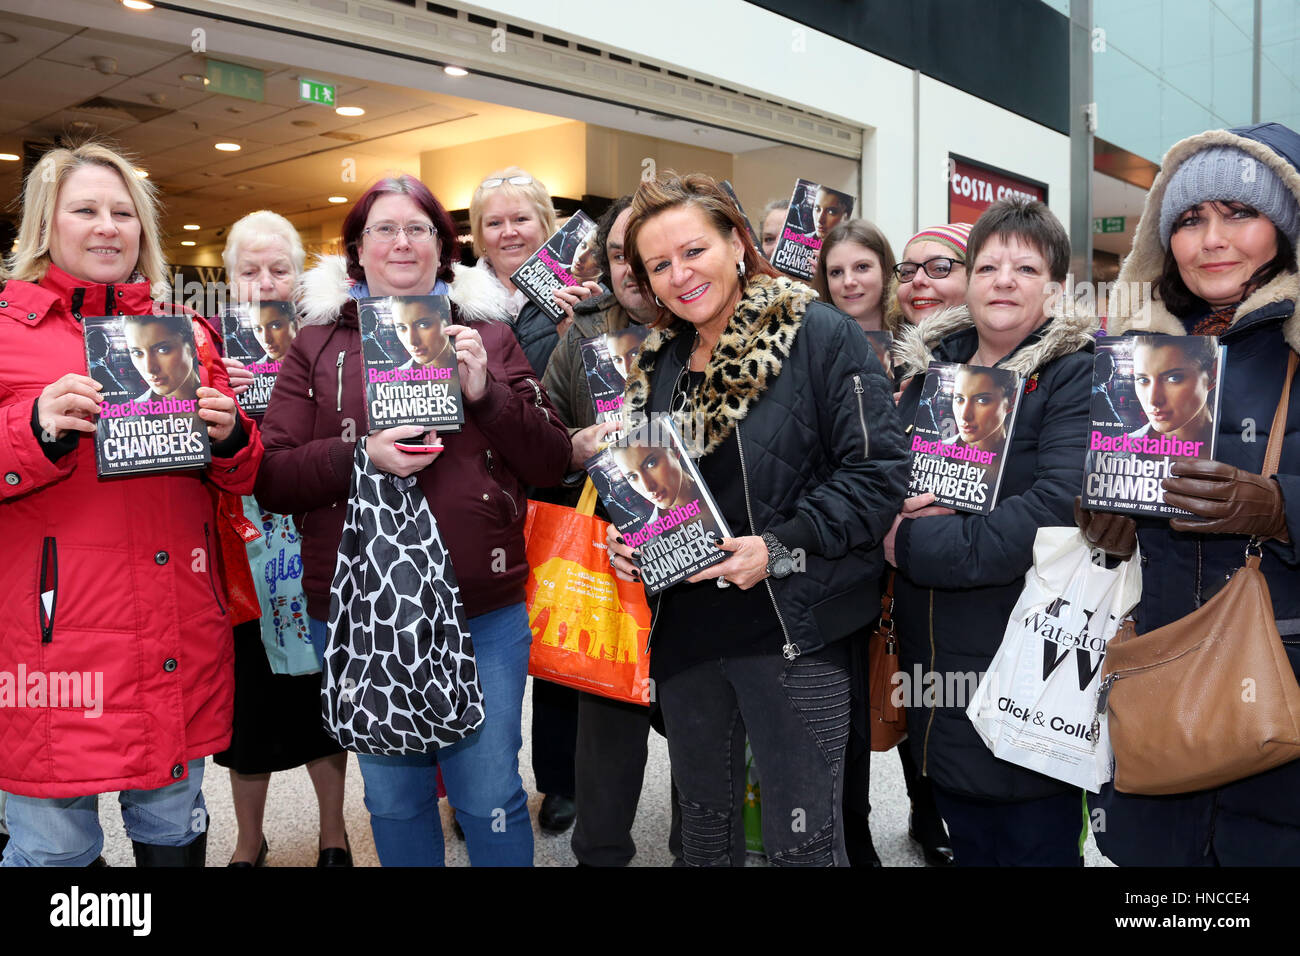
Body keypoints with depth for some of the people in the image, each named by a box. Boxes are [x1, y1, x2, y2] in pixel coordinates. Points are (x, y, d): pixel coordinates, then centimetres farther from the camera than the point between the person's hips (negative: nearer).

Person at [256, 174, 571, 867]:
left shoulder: (490, 334, 6)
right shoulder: (318, 344, 5)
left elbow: (552, 463, 2)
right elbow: (271, 478, -1)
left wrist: (486, 393, -13)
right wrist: (361, 455, -18)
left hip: (485, 609, 0)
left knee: (490, 795, 9)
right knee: (392, 796, 17)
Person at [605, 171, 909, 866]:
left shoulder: (823, 337, -10)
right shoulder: (657, 360, 10)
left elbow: (877, 470, -14)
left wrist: (782, 548, -21)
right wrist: (622, 537, 2)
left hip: (791, 629, -6)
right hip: (683, 630, 6)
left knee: (801, 840, 6)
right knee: (703, 818, 22)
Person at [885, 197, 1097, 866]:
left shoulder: (1078, 377, -10)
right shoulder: (930, 364, 8)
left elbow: (1058, 509, -24)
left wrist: (913, 546, -20)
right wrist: (893, 502, -11)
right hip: (933, 657, 6)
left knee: (1035, 843, 10)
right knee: (966, 841, 21)